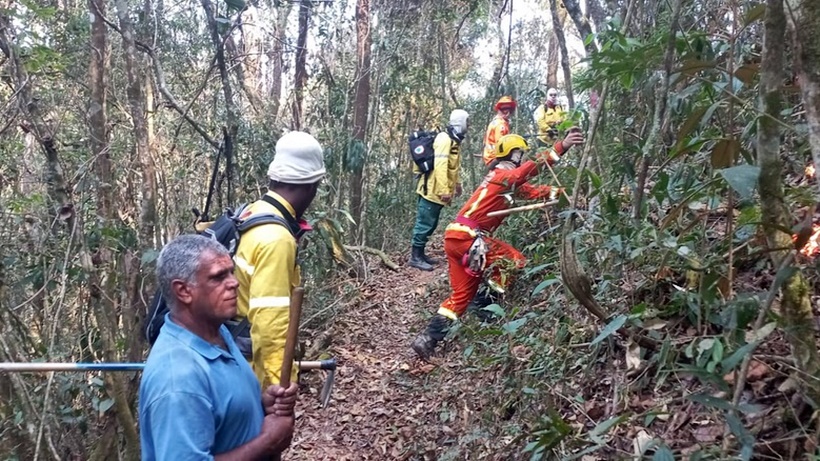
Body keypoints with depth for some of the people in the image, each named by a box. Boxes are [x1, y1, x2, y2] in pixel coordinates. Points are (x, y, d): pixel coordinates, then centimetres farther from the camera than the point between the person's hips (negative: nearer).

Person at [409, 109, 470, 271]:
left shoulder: (453, 140, 17)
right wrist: (444, 190, -27)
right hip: (433, 190, -10)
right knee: (425, 223, -5)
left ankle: (420, 254, 22)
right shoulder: (445, 139, -16)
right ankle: (415, 257, 0)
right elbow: (440, 165, -25)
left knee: (430, 224, 14)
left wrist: (456, 184, 28)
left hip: (436, 191, 10)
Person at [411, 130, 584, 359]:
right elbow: (529, 168, -24)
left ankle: (428, 338, 8)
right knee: (515, 261, -5)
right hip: (466, 236, -10)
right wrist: (561, 147, -32)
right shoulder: (504, 174, -7)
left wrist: (561, 191, 8)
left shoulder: (506, 178, 22)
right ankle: (484, 307, -1)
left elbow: (533, 191, 20)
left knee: (462, 294, 12)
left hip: (457, 236, 10)